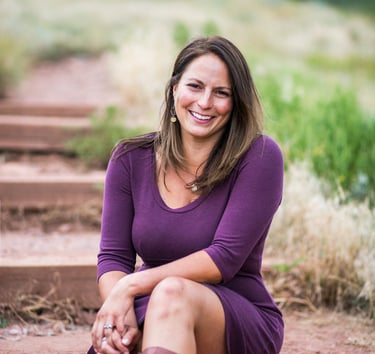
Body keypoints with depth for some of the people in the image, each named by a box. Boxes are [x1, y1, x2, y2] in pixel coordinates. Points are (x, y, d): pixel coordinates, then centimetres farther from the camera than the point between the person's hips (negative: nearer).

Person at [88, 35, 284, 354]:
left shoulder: (259, 157, -9)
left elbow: (225, 258, -15)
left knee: (172, 292, -35)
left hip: (240, 327, -2)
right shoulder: (131, 158, 3)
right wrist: (122, 314, -22)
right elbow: (113, 256, -1)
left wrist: (130, 286, -20)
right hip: (150, 316, 3)